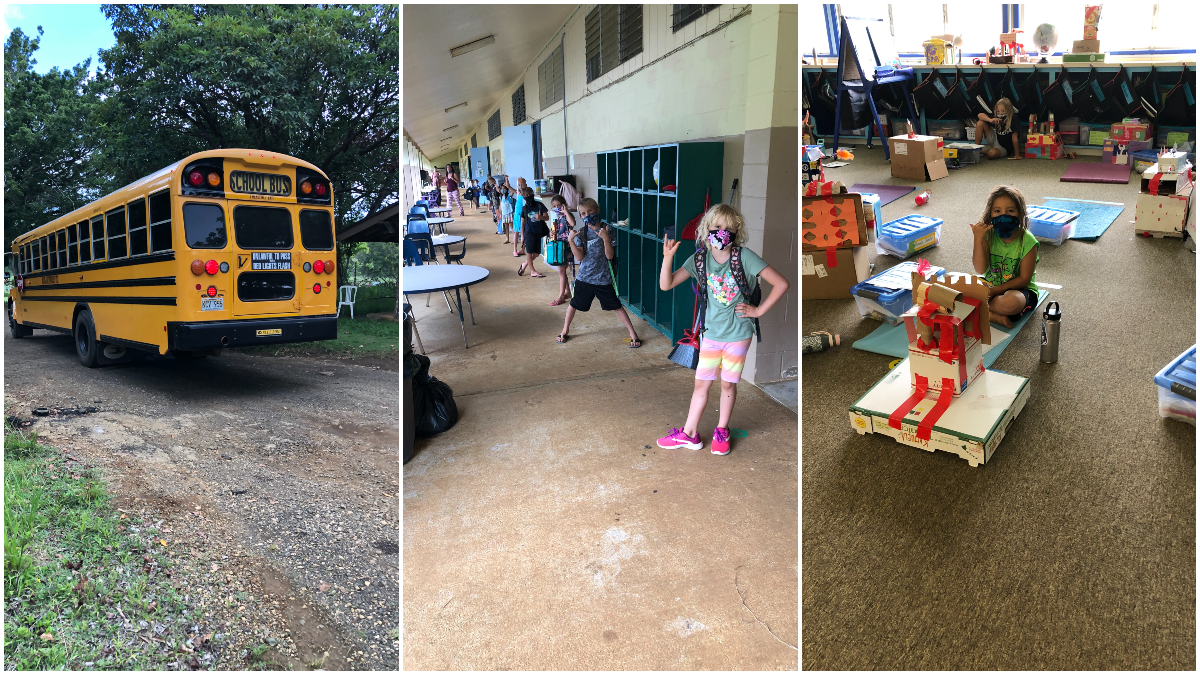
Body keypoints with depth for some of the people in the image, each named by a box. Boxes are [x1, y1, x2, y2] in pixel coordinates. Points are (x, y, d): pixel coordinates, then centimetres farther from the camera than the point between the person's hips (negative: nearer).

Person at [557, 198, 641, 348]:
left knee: (616, 306, 0)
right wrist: (571, 240, -20)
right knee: (574, 304, 14)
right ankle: (565, 331, 36)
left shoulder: (606, 230, -7)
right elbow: (579, 257, -9)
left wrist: (605, 238, -26)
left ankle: (633, 334, 9)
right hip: (584, 277, 3)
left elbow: (610, 256, -12)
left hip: (603, 278, -2)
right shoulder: (581, 232, -1)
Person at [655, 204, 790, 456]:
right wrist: (668, 258, -25)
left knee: (728, 383, 10)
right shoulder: (701, 258, -5)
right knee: (701, 382, 9)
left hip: (738, 333, -2)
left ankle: (722, 431, 31)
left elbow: (782, 284, -16)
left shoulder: (744, 256, -15)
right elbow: (666, 285, -10)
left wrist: (759, 310, -13)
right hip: (712, 332, 3)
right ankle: (689, 434, 22)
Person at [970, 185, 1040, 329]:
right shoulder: (988, 236, -6)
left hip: (1019, 289, -5)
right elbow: (980, 270, -17)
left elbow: (1024, 279, -13)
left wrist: (995, 290, -21)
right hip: (990, 287, 5)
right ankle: (994, 316, -20)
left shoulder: (1026, 240, -15)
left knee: (1011, 302, -39)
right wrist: (978, 240, -25)